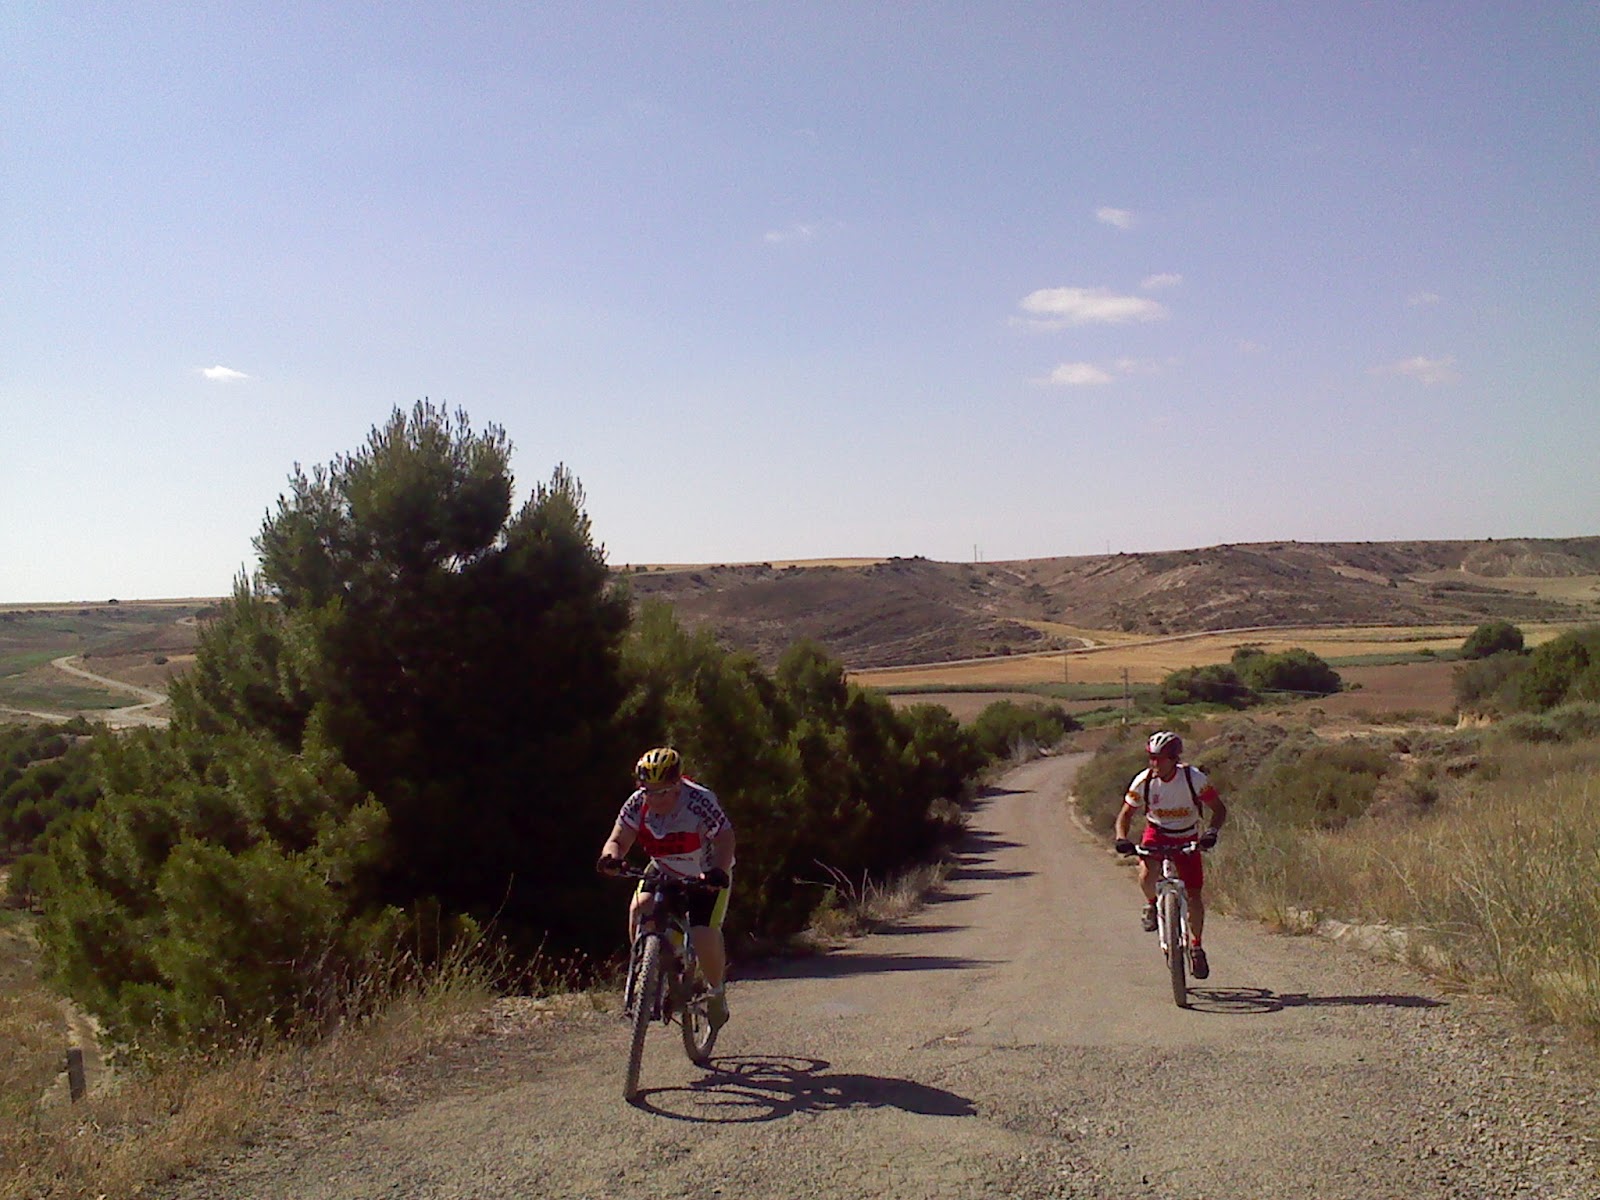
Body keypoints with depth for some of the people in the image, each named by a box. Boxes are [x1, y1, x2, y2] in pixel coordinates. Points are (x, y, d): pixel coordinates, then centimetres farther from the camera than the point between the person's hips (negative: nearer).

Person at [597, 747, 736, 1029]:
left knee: (703, 936, -19)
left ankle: (718, 992, 12)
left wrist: (719, 872, -47)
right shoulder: (637, 804, -17)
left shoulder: (699, 802, -30)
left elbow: (725, 839, -29)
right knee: (639, 909, -24)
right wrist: (611, 857, -38)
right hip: (663, 873, 4)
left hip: (707, 876, -4)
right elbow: (618, 840, -14)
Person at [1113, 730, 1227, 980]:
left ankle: (1197, 947, 16)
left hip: (1187, 839, 0)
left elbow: (1219, 809, -14)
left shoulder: (1194, 778, -23)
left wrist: (1211, 832, -33)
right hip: (1157, 834, 0)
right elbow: (1126, 814, -9)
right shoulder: (1143, 781, -19)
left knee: (1194, 896, -6)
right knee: (1146, 876, -30)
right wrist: (1122, 839, -27)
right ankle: (1152, 904, 5)